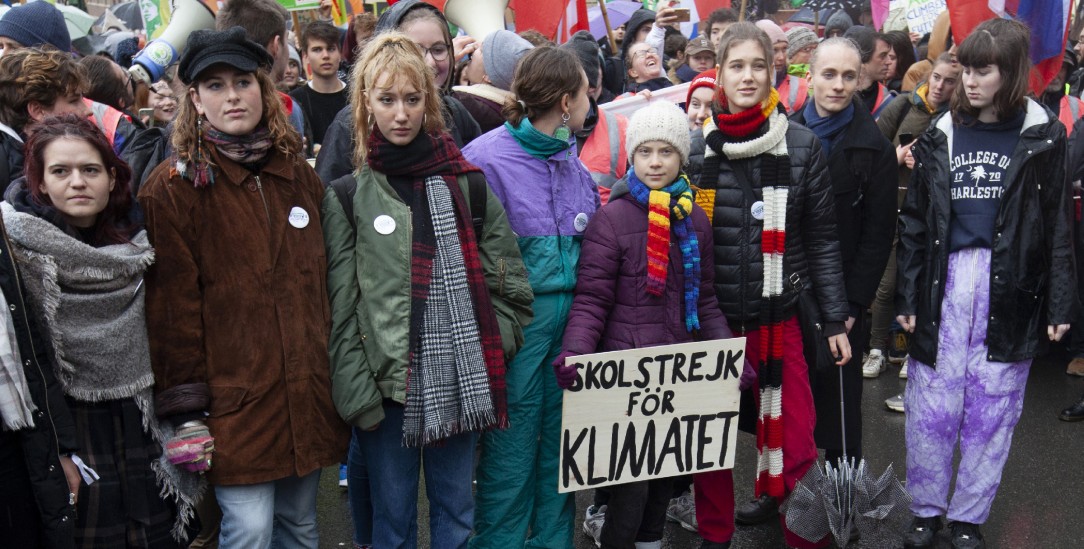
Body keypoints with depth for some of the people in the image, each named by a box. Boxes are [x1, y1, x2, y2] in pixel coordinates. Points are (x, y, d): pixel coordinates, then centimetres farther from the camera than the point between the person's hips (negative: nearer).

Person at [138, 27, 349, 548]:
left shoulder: (299, 175, 10)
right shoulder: (174, 187, -6)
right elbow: (172, 306, -9)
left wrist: (335, 375, 13)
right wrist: (185, 406, -10)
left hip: (306, 393, 5)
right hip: (234, 398, -5)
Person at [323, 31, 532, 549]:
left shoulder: (466, 183, 6)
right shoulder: (347, 195, 0)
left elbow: (508, 280, 7)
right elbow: (341, 306, -4)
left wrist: (489, 349, 0)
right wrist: (356, 392, -9)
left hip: (460, 379, 2)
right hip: (387, 383, -2)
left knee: (455, 507, 15)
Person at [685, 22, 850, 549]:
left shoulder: (802, 146, -2)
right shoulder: (694, 147, 0)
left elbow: (821, 240, 3)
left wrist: (835, 318, 2)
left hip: (777, 317, 0)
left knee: (794, 438, 3)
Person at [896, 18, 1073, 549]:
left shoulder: (1041, 137, 2)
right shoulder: (940, 135, 6)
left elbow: (1057, 225, 4)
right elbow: (914, 222, 7)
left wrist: (1058, 305, 1)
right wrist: (907, 297, 2)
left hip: (1010, 291, -1)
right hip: (944, 287, 1)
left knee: (992, 412, 7)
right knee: (931, 409, 4)